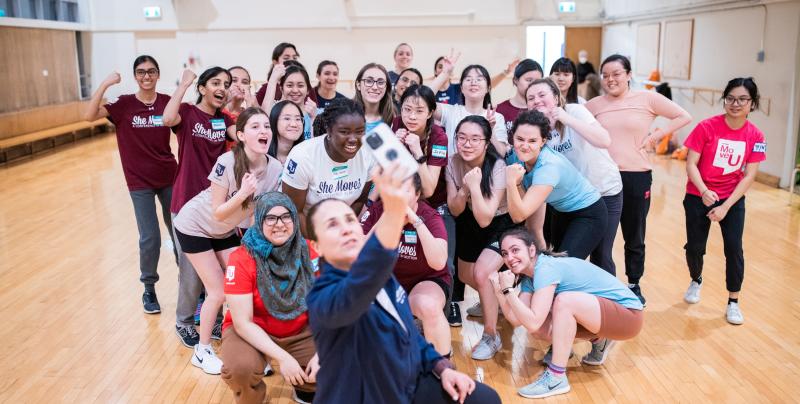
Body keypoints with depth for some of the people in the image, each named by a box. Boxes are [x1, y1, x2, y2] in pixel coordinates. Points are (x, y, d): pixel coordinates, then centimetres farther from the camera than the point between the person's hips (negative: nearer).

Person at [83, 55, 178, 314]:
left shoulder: (167, 102, -2)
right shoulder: (124, 104, -8)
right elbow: (89, 116, -20)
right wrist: (105, 84, -28)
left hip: (169, 177, 2)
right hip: (140, 182, -2)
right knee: (150, 238, -1)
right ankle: (149, 289, 21)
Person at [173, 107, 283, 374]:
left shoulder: (275, 169, -18)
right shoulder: (227, 163, -32)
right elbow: (218, 213, -25)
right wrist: (243, 193, -39)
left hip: (226, 230, 5)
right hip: (194, 227, -5)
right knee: (218, 292, -4)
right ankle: (202, 351, 16)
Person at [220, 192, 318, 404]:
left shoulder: (310, 253, -12)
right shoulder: (241, 260, -21)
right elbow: (243, 323, -21)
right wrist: (283, 357, -28)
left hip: (300, 332, 3)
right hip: (252, 332, -3)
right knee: (242, 367, -33)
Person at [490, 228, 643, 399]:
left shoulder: (546, 268, -24)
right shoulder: (529, 276, 3)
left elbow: (533, 323, -30)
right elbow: (516, 320, -4)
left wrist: (508, 290, -24)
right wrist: (499, 290, -14)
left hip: (628, 314, -9)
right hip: (598, 310, 9)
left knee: (564, 300, -31)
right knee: (532, 320, -4)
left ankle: (557, 377, -18)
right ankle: (598, 341, 16)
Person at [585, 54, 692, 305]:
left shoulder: (647, 99, -2)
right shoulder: (594, 104, 3)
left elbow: (684, 117, 3)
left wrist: (657, 135, -7)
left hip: (637, 177, -1)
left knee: (634, 238, 14)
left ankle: (634, 285, 32)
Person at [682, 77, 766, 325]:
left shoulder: (755, 136, -8)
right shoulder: (707, 127, -15)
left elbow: (749, 176, -8)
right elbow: (690, 164, -13)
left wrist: (726, 207, -15)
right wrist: (704, 191, -29)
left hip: (733, 199, 1)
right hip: (699, 197, -1)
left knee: (734, 249, -4)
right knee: (695, 247, 3)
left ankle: (733, 302, 13)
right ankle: (696, 281, 36)